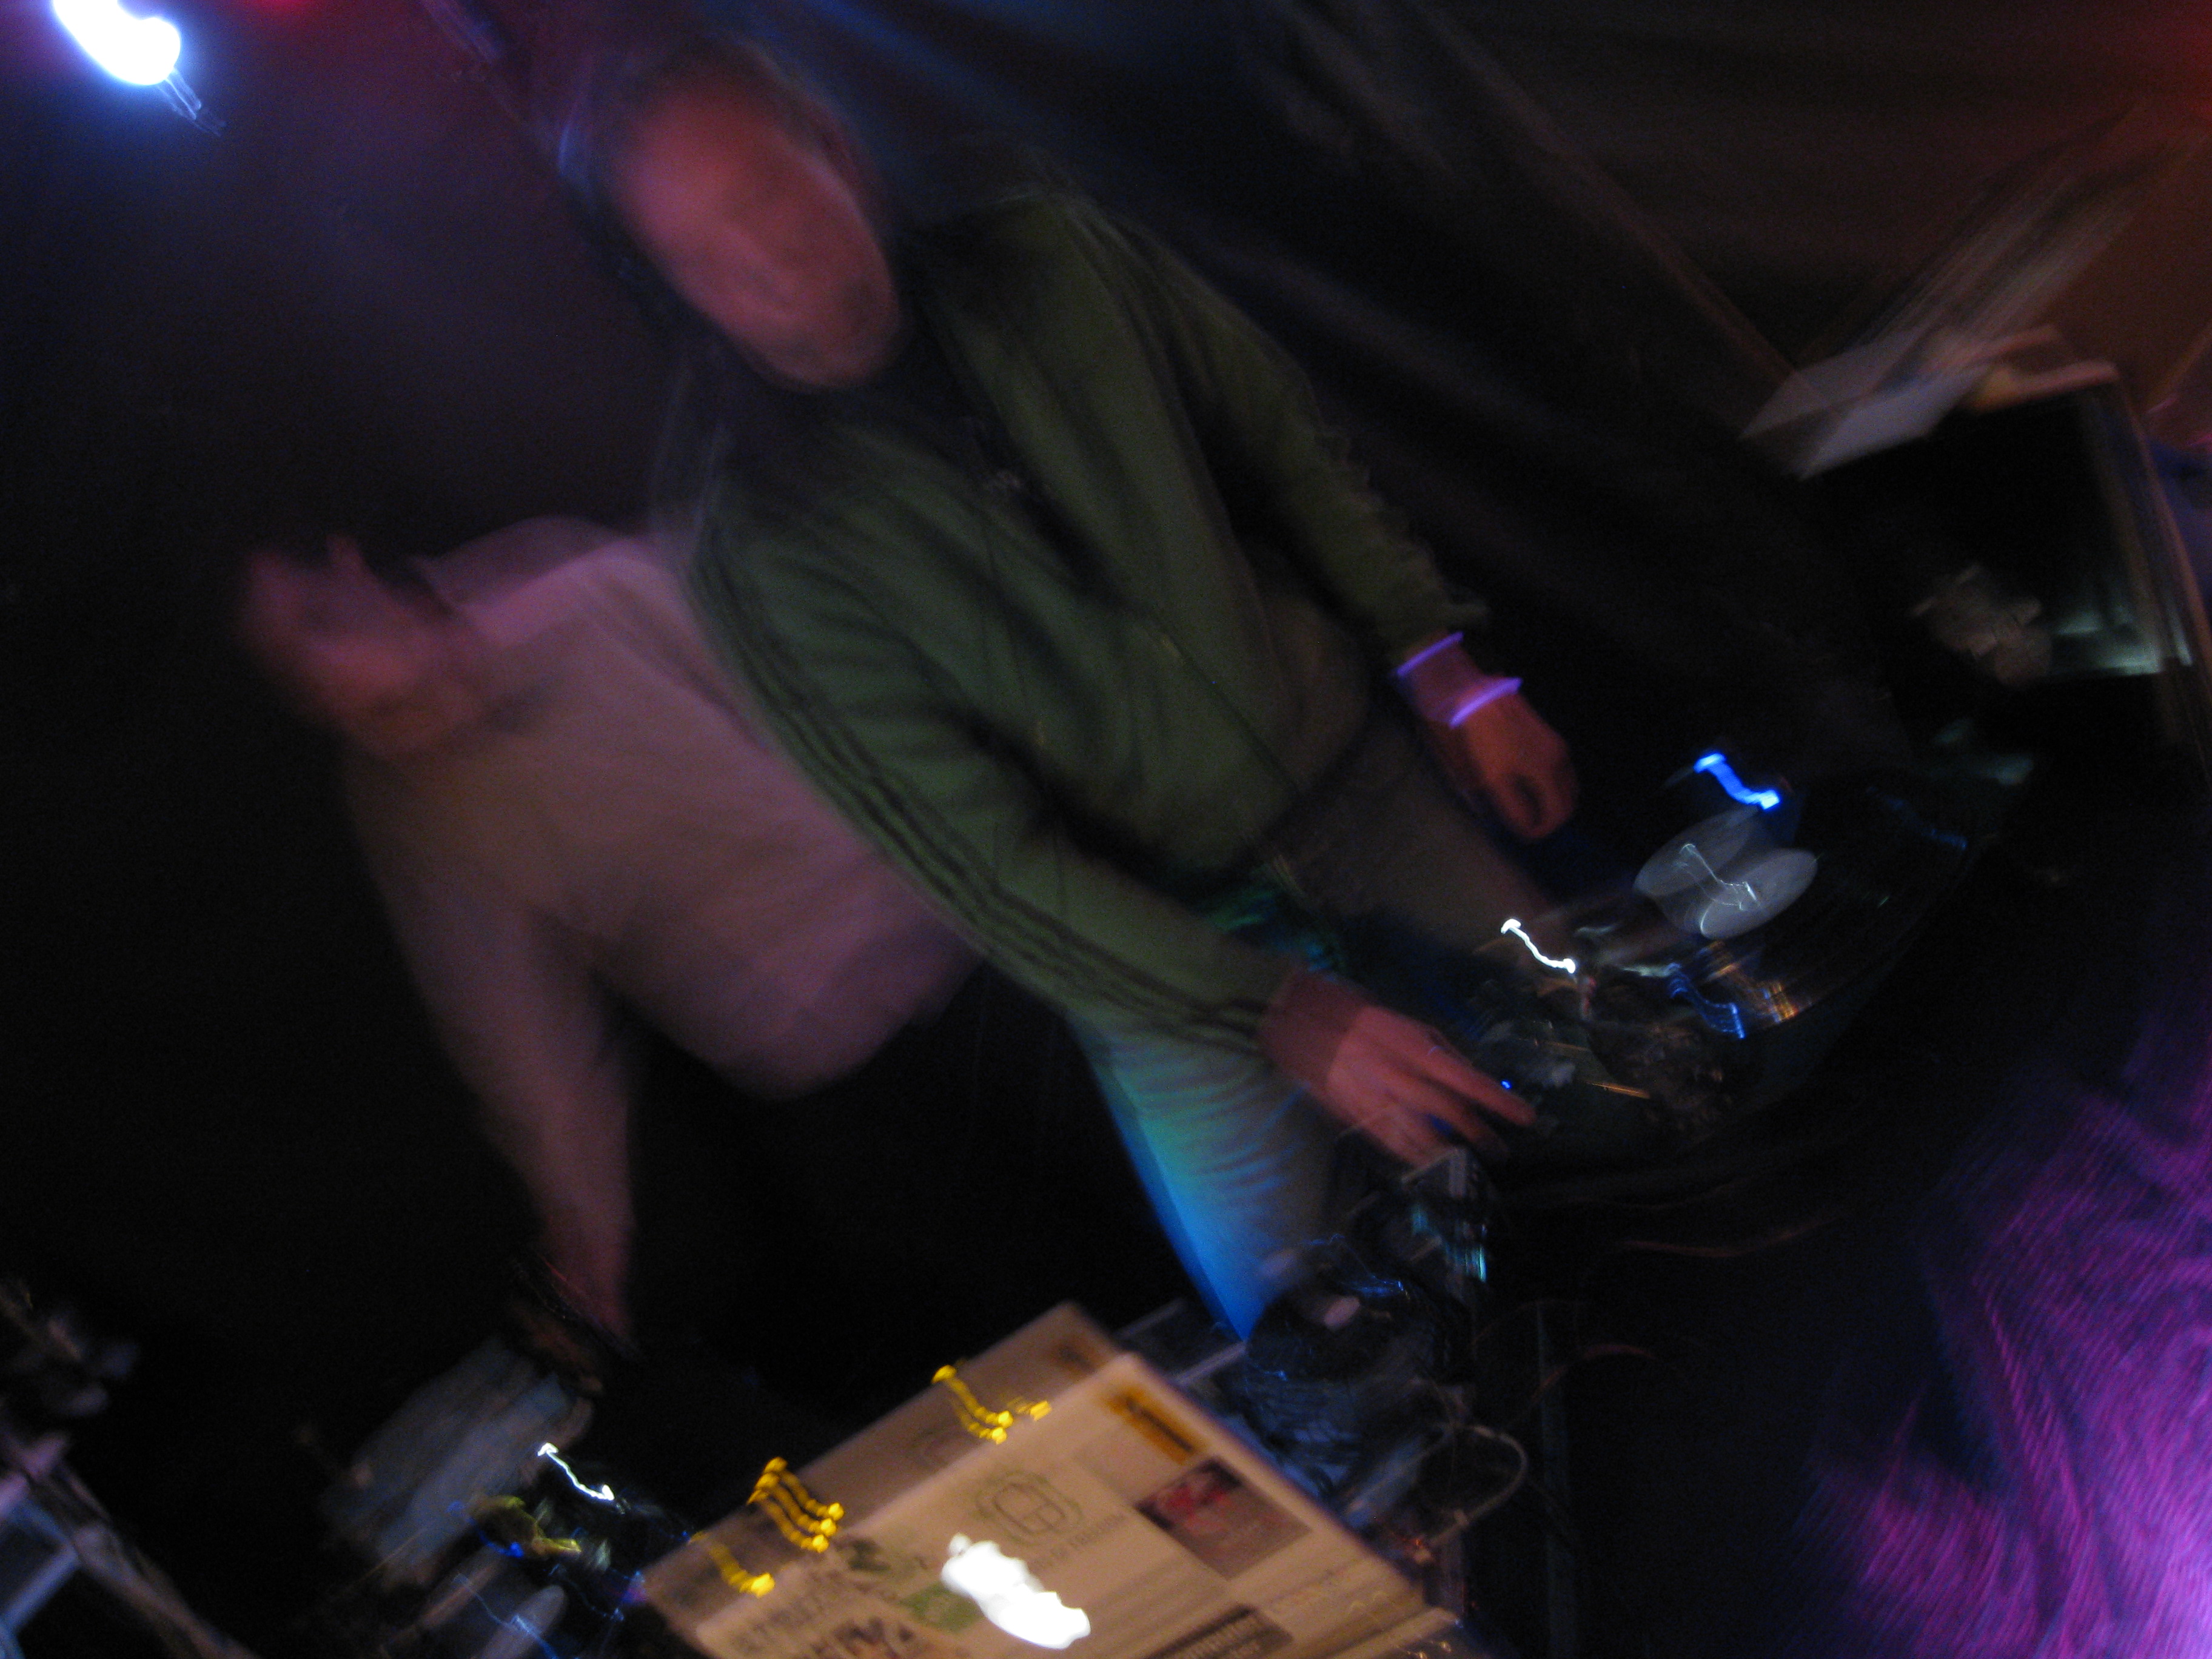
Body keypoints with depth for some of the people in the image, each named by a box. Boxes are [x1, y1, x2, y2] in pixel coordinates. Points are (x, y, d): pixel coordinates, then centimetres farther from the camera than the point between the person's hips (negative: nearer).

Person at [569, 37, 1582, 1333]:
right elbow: (972, 846, -21)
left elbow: (1289, 447, 6)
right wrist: (1278, 1016, -27)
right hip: (1163, 942, -3)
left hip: (1360, 777, 4)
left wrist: (1437, 662, -4)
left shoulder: (1055, 263, -7)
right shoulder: (766, 543, -19)